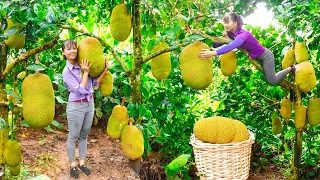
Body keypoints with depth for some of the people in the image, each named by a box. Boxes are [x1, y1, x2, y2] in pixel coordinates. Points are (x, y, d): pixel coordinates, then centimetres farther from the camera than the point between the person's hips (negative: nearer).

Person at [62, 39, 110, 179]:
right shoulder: (67, 71, -14)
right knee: (73, 137, 7)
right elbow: (81, 90, -19)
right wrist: (86, 72, -17)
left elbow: (95, 82, 2)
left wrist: (105, 70, -8)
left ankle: (82, 163, 27)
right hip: (76, 106, -5)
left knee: (84, 135, 15)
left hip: (90, 103, 6)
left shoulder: (83, 64, 1)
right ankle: (73, 165, 23)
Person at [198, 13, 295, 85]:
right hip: (257, 57, 8)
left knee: (272, 81, -3)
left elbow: (231, 46, -55)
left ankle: (290, 69, 18)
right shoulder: (231, 34, -11)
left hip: (266, 56, -8)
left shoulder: (243, 34, -38)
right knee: (267, 77, 22)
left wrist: (212, 53, -68)